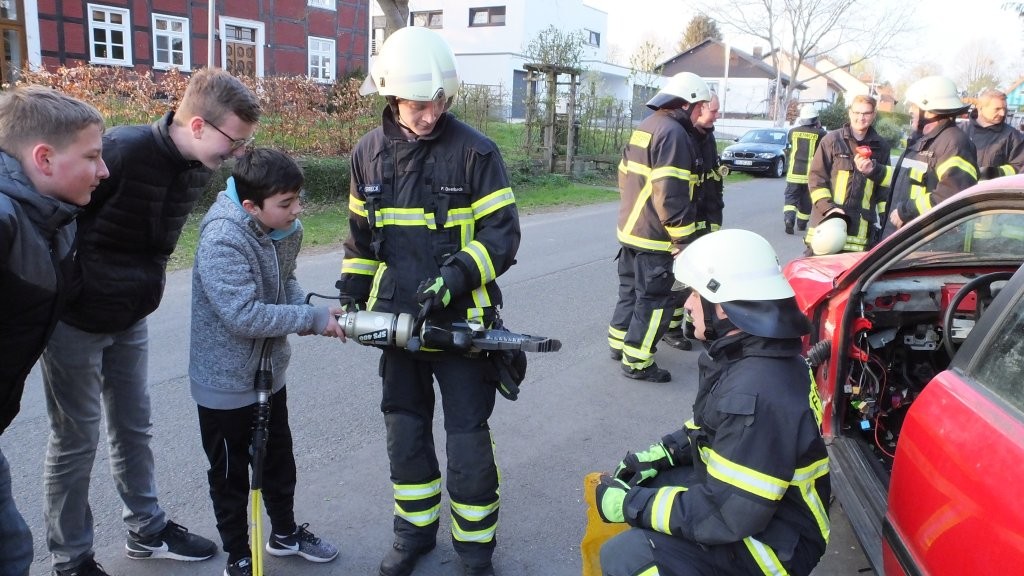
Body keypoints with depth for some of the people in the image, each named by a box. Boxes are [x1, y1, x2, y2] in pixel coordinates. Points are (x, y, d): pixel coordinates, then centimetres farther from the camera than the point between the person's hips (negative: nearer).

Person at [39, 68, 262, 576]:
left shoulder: (199, 167, -4)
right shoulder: (121, 151, -27)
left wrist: (145, 294, 14)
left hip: (131, 319, 7)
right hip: (74, 320, -6)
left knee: (134, 428, 17)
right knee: (75, 440, 6)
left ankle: (147, 531, 33)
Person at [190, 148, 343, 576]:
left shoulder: (286, 228, -5)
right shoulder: (221, 240, -29)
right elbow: (243, 315, -33)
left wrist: (304, 307, -12)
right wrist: (314, 319, -28)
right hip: (226, 383, -7)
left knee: (279, 460, 24)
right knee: (231, 474, 13)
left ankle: (285, 532, 46)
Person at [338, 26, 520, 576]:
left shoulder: (474, 150, -11)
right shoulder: (369, 153, 3)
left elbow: (501, 234, -11)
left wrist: (455, 278, -23)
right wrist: (352, 297, 10)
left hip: (463, 320, -4)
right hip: (397, 319, 5)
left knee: (468, 439, 3)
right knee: (405, 431, 16)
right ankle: (414, 531, 36)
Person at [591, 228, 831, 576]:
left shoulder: (756, 394, -33)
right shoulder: (749, 354, -2)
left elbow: (730, 517, -30)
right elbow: (714, 429, 15)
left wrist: (633, 504, -20)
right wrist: (662, 454, 2)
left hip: (774, 541, -9)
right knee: (634, 484, 12)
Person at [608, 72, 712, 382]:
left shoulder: (645, 127, 13)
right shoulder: (673, 134, -18)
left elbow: (625, 174, 19)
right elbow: (671, 195, -24)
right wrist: (685, 239, -19)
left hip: (630, 228, 10)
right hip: (655, 238, -10)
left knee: (631, 289, 21)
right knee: (655, 299, -1)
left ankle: (619, 343, 32)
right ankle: (637, 361, 5)